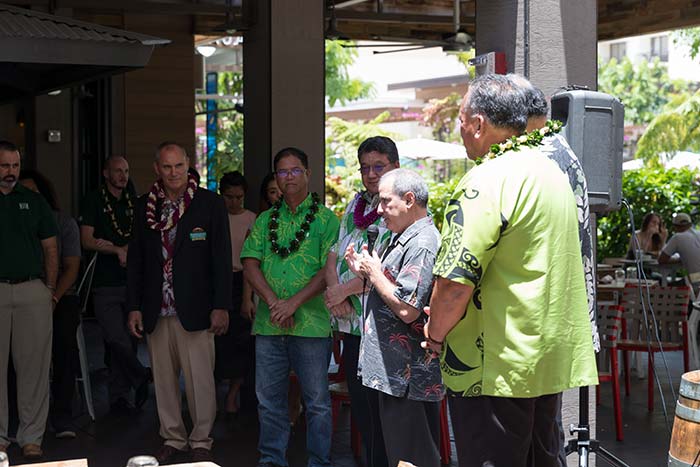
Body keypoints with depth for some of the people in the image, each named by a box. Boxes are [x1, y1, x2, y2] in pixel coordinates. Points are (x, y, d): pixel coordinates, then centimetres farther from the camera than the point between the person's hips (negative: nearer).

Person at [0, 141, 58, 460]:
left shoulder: (34, 201, 12)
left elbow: (50, 248, 14)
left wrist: (51, 289, 6)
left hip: (33, 292, 2)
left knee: (34, 366, 2)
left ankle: (31, 437, 8)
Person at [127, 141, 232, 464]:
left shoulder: (210, 204, -1)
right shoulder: (144, 206, 9)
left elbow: (222, 258, -2)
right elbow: (135, 259, 12)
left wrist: (221, 306, -7)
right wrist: (134, 307, 7)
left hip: (195, 310, -3)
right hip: (156, 312, 4)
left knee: (200, 379, -2)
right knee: (164, 379, 10)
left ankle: (201, 442, 11)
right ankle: (173, 439, 23)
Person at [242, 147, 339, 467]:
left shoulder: (325, 219, 1)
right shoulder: (265, 221, 12)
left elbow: (330, 270, -8)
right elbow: (250, 264, 4)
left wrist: (293, 303, -16)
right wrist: (273, 302, -11)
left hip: (311, 323, -4)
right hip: (268, 323, 4)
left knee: (317, 400, 2)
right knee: (268, 398, 10)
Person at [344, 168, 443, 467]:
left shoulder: (422, 244, -18)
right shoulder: (404, 239, 17)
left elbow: (407, 309, -26)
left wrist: (374, 273, -13)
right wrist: (365, 272, 9)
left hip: (407, 377, -11)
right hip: (395, 373, 11)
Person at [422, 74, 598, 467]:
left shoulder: (488, 181, -19)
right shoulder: (552, 170, 11)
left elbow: (455, 282, -24)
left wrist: (436, 333, -6)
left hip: (496, 368, -9)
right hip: (552, 357, 9)